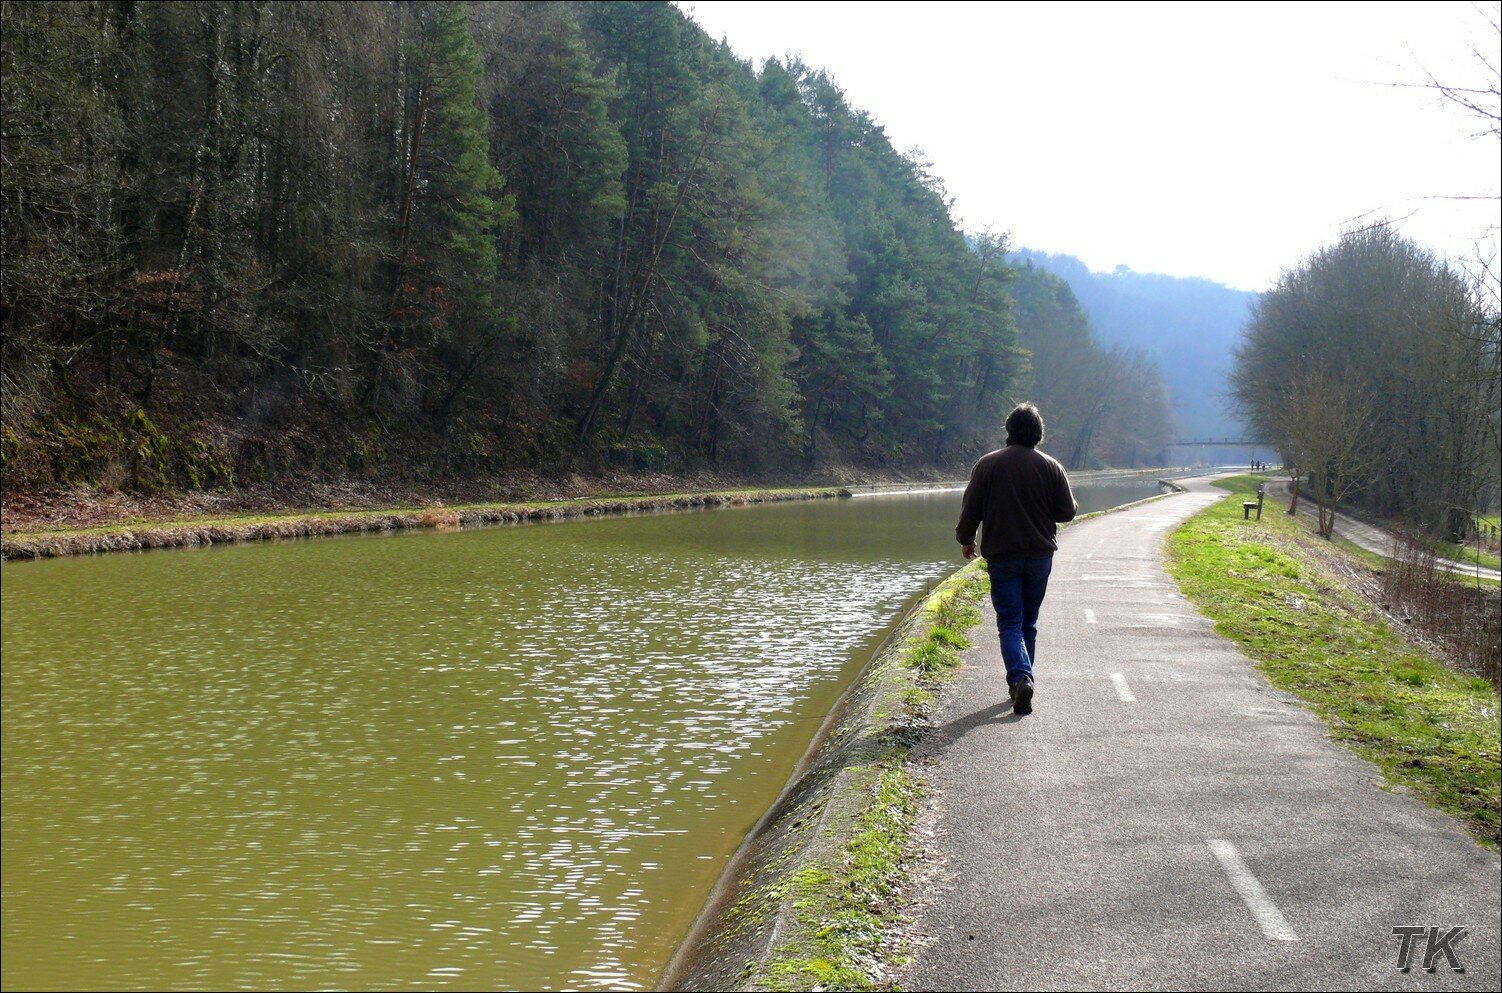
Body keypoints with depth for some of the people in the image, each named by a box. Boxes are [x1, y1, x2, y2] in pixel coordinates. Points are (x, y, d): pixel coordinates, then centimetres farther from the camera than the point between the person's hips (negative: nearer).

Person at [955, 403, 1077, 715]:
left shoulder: (988, 464, -4)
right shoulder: (1051, 467, -2)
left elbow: (970, 510, -1)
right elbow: (1067, 512, 0)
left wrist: (966, 539, 16)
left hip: (1001, 557, -2)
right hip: (1039, 556, 2)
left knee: (1010, 624, -3)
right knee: (1029, 624, 15)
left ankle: (1020, 678, -24)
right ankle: (1022, 678, 21)